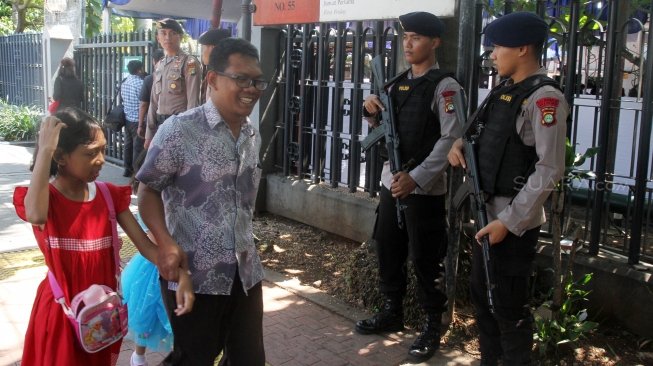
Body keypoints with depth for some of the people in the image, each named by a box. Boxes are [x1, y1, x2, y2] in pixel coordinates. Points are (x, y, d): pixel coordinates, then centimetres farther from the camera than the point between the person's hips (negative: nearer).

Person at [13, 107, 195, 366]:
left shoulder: (109, 195, -3)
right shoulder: (41, 197, -13)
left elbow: (145, 245, -9)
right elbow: (36, 216, -39)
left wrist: (181, 276, -26)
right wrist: (45, 150, -33)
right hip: (61, 313, -3)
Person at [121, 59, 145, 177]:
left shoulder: (124, 83, 9)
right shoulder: (140, 83, -15)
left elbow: (122, 98, 16)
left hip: (127, 118, 8)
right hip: (138, 119, -8)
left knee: (128, 144, 13)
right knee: (138, 146, -3)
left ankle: (128, 169, 19)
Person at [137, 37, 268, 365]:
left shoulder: (253, 136, 7)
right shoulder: (179, 130, -13)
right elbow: (148, 190, -7)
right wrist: (166, 244, -20)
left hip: (245, 273, 6)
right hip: (193, 276, -6)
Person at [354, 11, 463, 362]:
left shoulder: (444, 86, -10)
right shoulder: (397, 83, 12)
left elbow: (451, 140, -17)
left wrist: (416, 178, -22)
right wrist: (372, 113, -2)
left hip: (425, 188, -7)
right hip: (391, 181, 7)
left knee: (425, 259, 1)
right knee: (387, 250, 15)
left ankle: (432, 325, 18)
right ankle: (392, 312, 33)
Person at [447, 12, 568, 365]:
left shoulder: (544, 98, -17)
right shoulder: (504, 89, 10)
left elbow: (549, 170, -22)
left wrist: (508, 222, -22)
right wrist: (461, 143, 2)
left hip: (513, 221, -9)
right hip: (486, 212, 9)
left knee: (508, 305, 3)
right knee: (481, 294, 19)